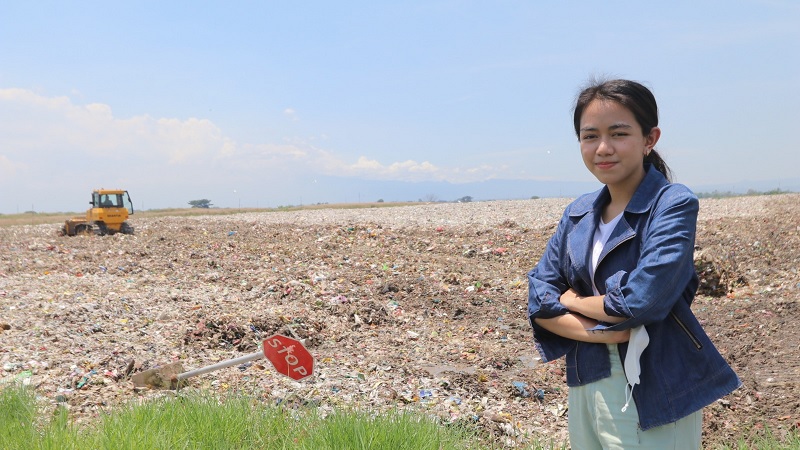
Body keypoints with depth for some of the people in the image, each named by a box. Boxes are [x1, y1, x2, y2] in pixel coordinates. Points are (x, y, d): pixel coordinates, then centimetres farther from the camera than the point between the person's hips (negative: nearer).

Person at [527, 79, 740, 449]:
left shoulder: (673, 204, -12)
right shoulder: (579, 213, 5)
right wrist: (599, 332, -17)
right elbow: (538, 300, -1)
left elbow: (641, 301, -23)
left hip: (655, 397, -5)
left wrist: (571, 301, -7)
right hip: (585, 387, 6)